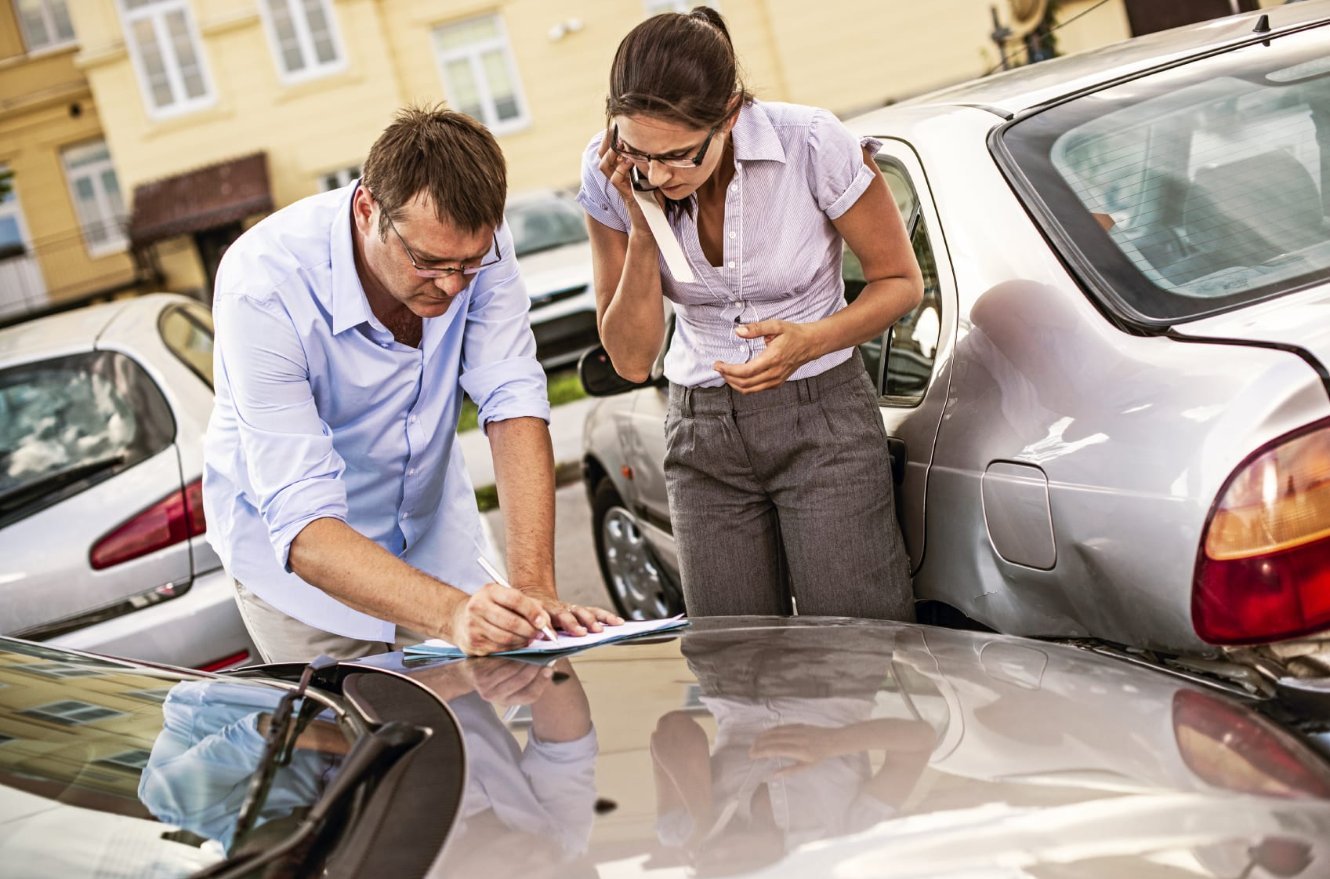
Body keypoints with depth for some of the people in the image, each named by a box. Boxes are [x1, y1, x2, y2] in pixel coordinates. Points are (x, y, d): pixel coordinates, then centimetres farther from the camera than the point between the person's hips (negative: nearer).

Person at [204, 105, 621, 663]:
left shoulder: (471, 240, -20)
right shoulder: (264, 287, -33)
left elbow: (514, 405, -23)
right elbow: (302, 525, -37)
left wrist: (534, 588, -35)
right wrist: (450, 613, -52)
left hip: (433, 539, 4)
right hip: (297, 554, -3)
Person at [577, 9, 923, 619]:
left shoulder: (811, 143, -19)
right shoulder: (609, 175, -11)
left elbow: (900, 281, -4)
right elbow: (631, 359, -8)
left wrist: (813, 339, -23)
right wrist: (641, 227, -21)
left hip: (823, 417, -3)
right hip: (703, 432, 3)